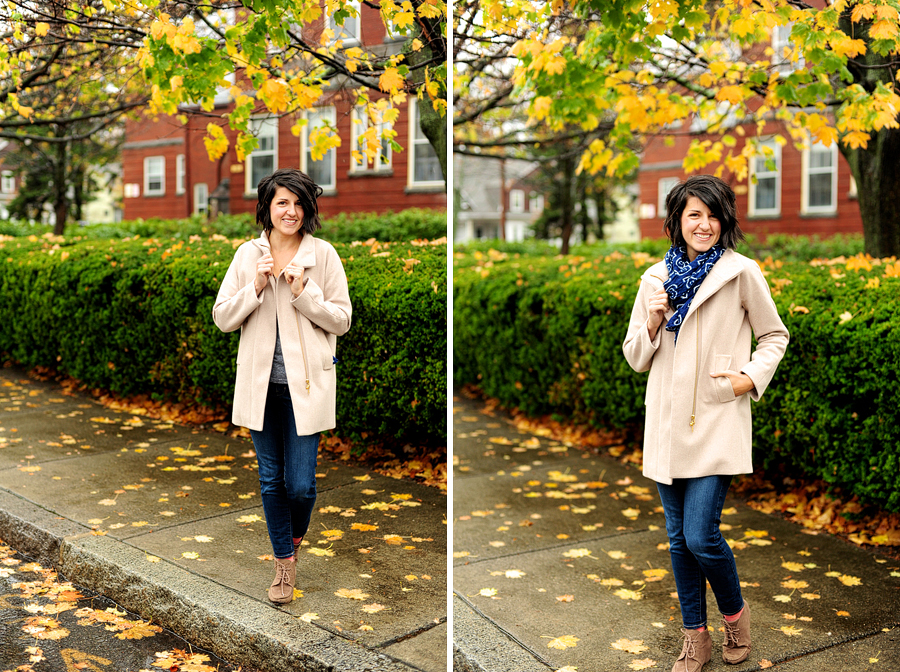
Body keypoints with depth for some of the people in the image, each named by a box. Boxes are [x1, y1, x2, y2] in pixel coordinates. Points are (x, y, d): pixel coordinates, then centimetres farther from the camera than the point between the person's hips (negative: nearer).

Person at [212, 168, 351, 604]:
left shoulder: (323, 255, -3)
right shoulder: (247, 255, 3)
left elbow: (341, 320, -3)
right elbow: (222, 318, 2)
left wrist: (303, 292, -16)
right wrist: (256, 287, -13)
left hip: (306, 383, -2)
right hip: (260, 382, 2)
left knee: (300, 483, -1)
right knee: (271, 479, 11)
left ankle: (294, 537, 32)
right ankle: (285, 561, 29)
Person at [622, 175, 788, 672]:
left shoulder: (741, 272, -2)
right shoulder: (655, 278, 7)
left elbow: (775, 335, 9)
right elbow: (635, 359, 11)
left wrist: (751, 377, -7)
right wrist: (653, 324, -8)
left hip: (718, 420, -4)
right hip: (668, 421, 4)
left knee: (701, 537, -10)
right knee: (679, 539, 11)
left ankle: (735, 612, 20)